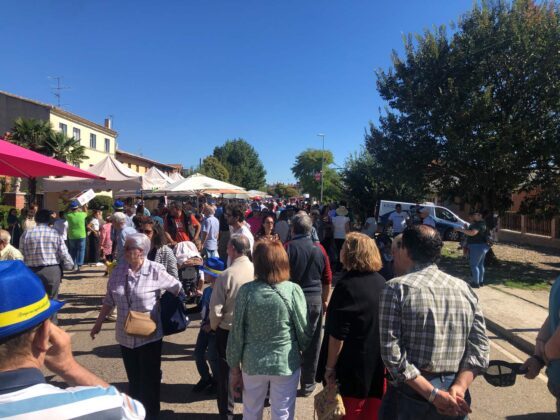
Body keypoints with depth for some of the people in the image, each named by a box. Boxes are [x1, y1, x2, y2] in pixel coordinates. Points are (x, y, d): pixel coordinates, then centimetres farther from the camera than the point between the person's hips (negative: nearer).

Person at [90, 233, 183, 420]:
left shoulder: (156, 271, -16)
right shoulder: (118, 271, -3)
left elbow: (177, 288, -4)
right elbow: (109, 300, 8)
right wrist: (99, 323, 12)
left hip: (149, 336, -4)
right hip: (125, 336, 4)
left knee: (149, 380, 9)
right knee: (133, 379, 19)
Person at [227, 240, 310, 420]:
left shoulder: (246, 290, -11)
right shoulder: (293, 290, -14)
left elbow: (237, 333, -6)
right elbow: (303, 331, -6)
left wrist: (235, 368, 6)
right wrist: (304, 351, 15)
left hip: (252, 363, 1)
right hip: (286, 363, -1)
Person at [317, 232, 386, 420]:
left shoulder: (348, 285, -20)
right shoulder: (381, 282, 0)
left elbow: (337, 334, -21)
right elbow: (379, 324, 10)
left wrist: (330, 367, -11)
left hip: (353, 368, -6)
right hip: (379, 366, 6)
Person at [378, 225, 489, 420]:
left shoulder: (396, 288, -12)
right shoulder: (464, 288, 2)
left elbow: (391, 353, -18)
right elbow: (480, 348, -3)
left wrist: (433, 395, -15)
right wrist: (459, 388, -11)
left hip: (411, 396, -4)